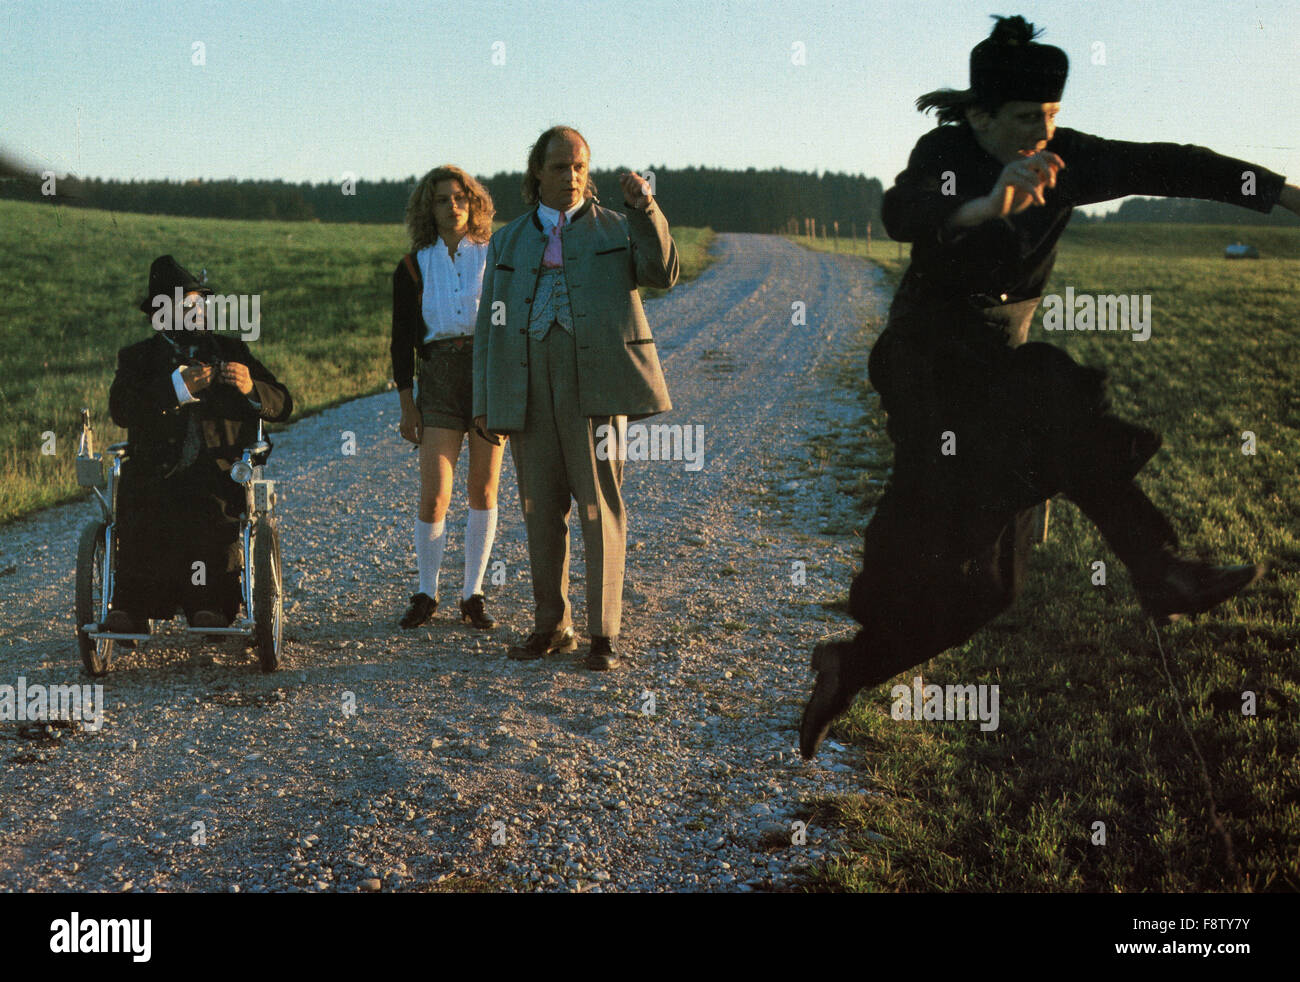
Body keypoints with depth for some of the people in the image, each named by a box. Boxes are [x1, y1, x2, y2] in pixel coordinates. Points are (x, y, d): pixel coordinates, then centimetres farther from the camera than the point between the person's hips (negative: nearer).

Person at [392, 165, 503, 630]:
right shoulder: (413, 267, 6)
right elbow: (403, 339, 7)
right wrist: (407, 405, 2)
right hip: (439, 378, 0)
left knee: (483, 489, 4)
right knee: (434, 493, -8)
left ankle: (472, 595, 15)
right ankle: (426, 593, 10)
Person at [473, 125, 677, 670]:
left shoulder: (617, 229, 11)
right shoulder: (508, 241, 17)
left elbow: (661, 272, -7)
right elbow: (491, 323, 15)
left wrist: (645, 208, -21)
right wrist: (484, 400, 9)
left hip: (594, 384, -3)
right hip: (529, 391, 3)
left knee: (600, 507, -5)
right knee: (540, 508, 7)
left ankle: (604, 634, 1)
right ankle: (552, 625, 20)